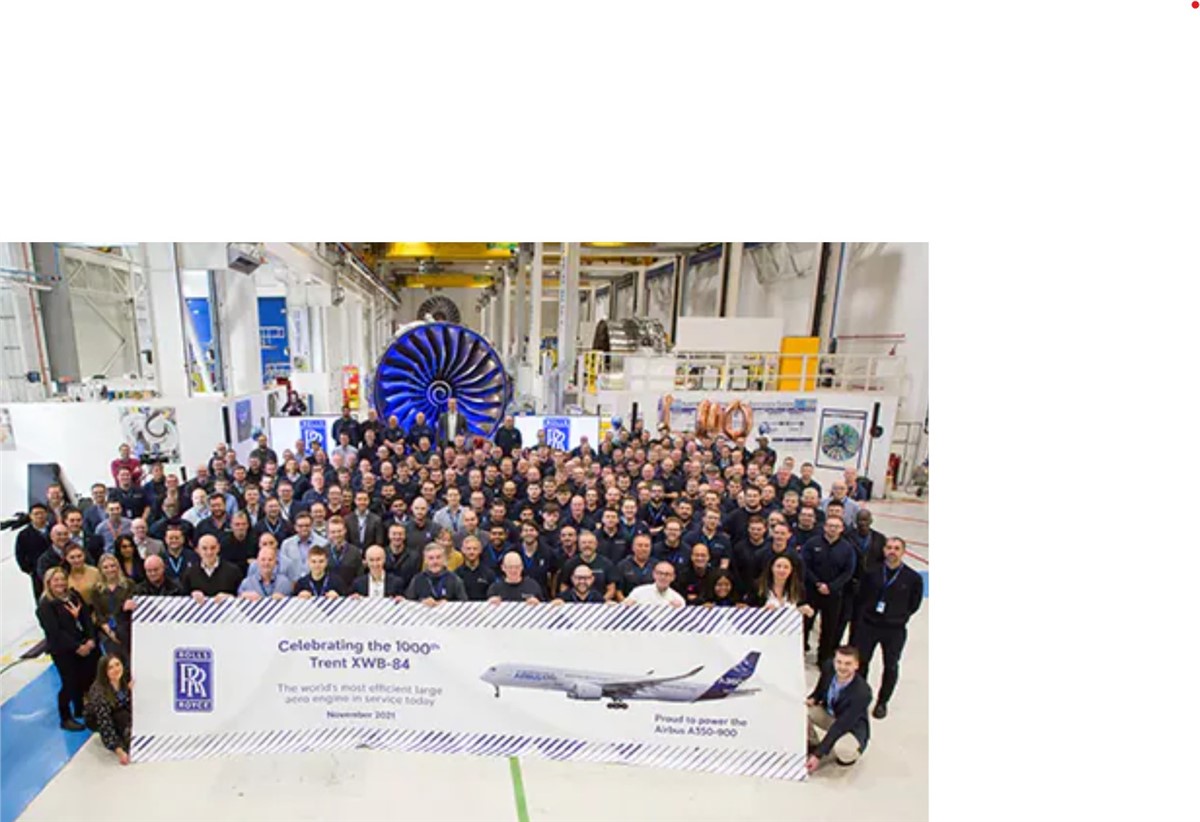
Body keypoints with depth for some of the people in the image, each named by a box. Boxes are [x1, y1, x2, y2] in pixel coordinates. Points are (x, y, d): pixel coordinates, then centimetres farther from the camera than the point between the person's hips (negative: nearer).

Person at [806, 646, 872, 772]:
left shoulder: (862, 692, -34)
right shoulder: (828, 667, -21)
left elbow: (840, 726, -32)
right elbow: (820, 689, 3)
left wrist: (818, 755, -30)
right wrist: (812, 699, -20)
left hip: (851, 728, -4)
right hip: (827, 714, 4)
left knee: (843, 750, -35)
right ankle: (812, 743, 7)